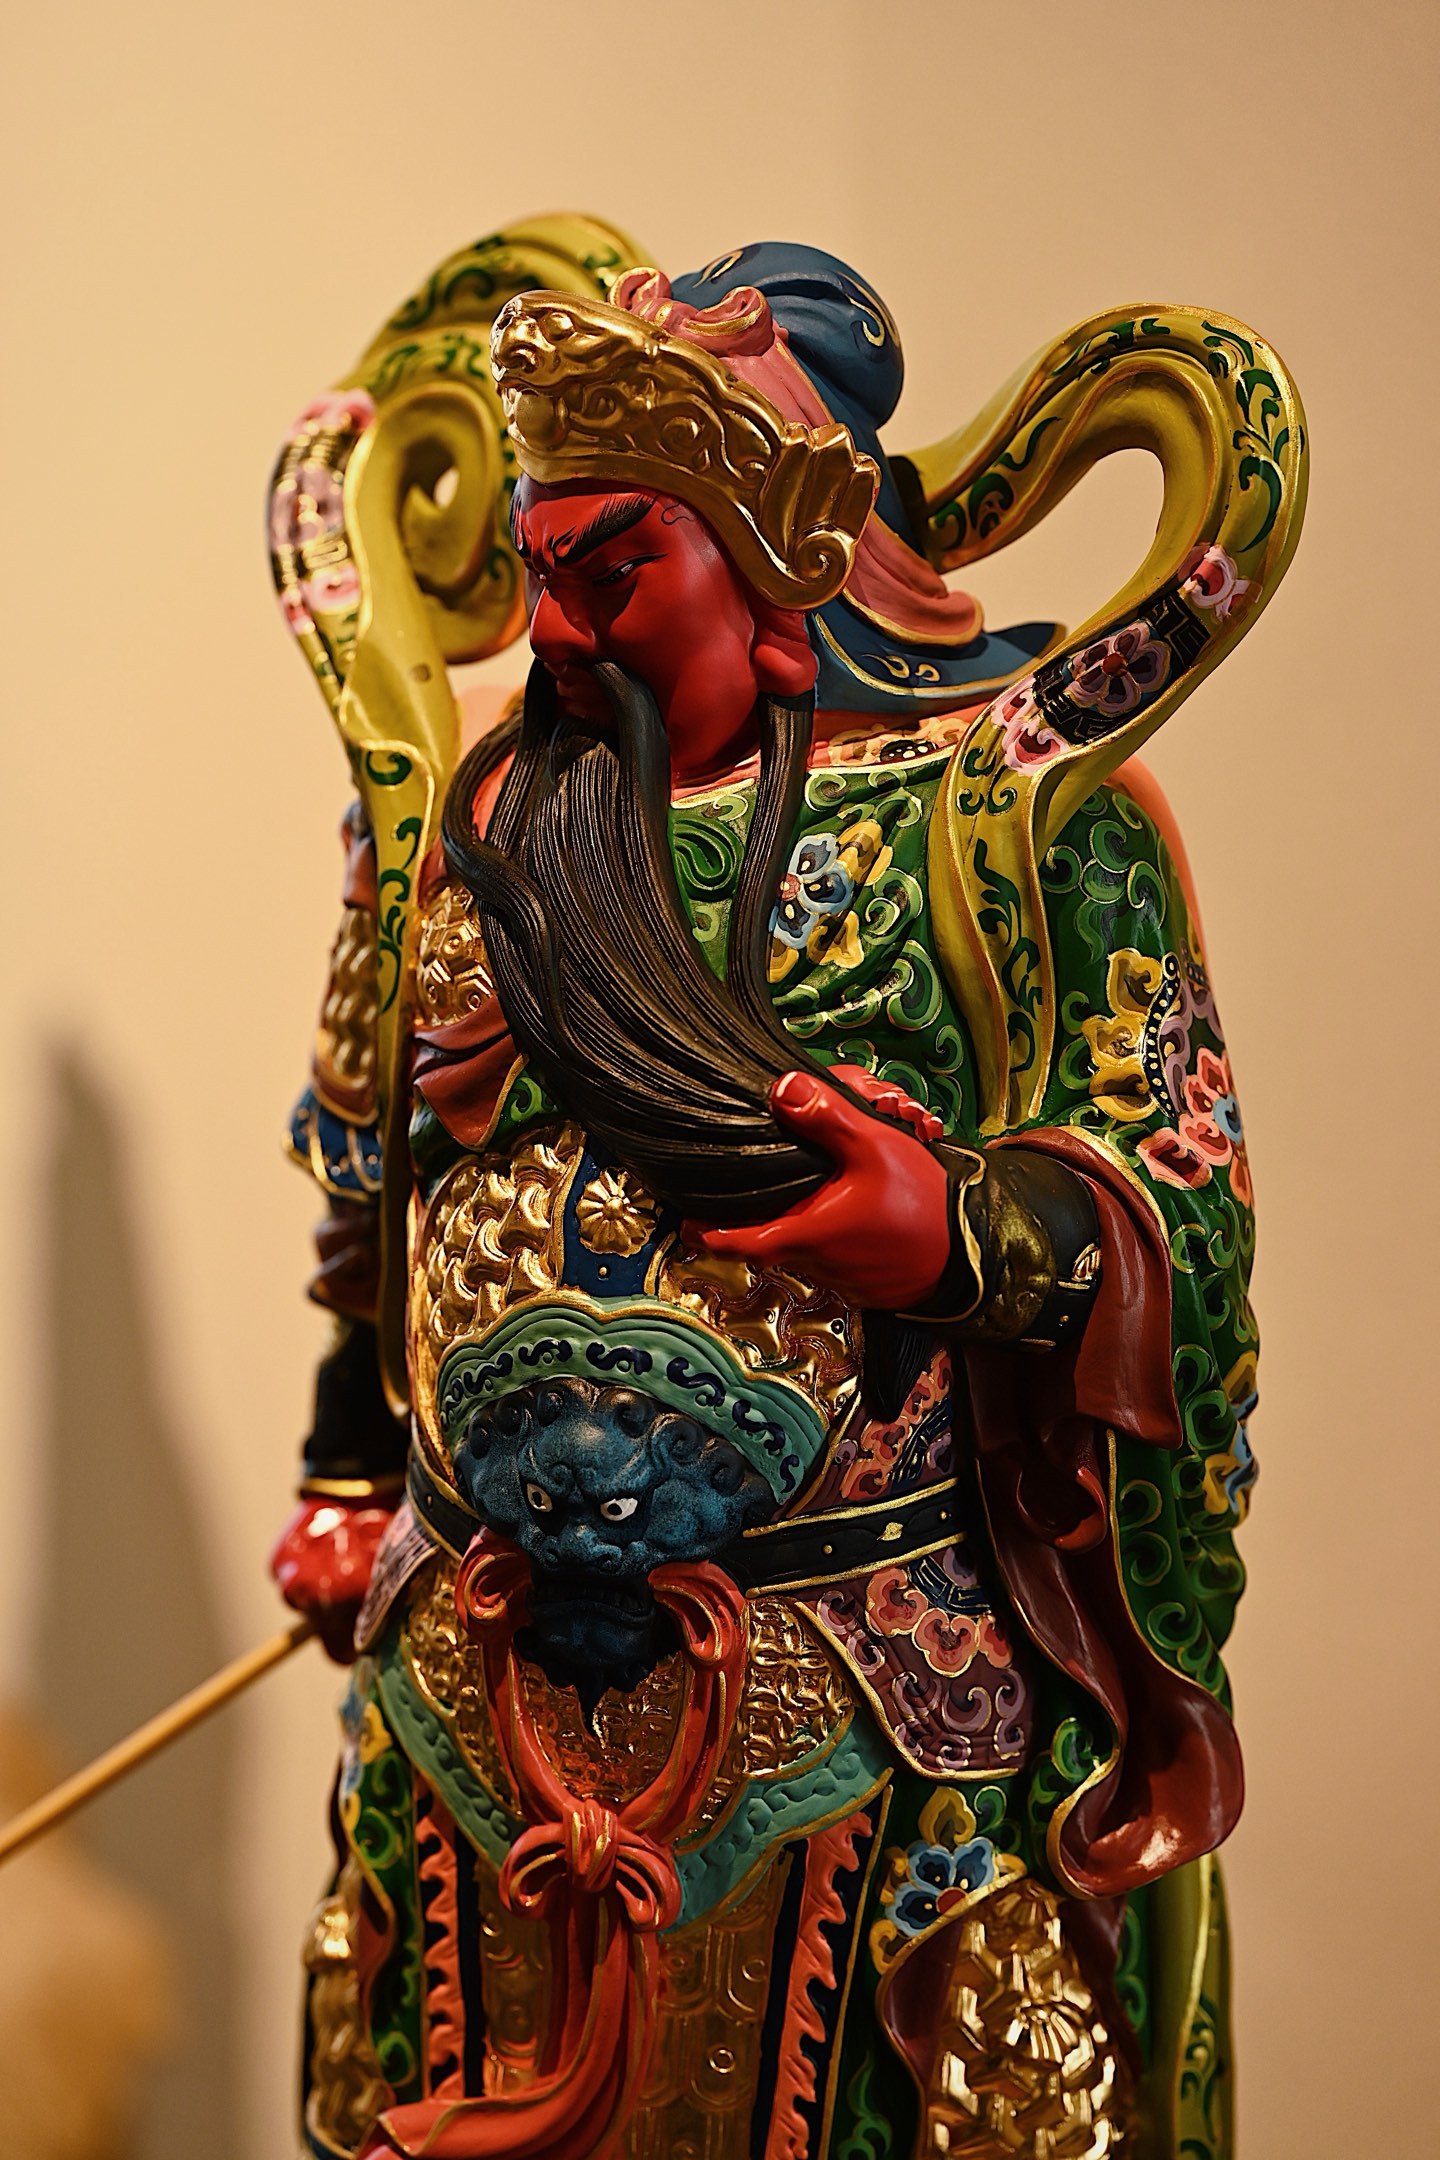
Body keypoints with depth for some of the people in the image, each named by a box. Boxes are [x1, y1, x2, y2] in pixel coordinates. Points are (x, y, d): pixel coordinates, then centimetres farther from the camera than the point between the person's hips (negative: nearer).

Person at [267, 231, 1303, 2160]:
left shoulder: (1004, 795, -6)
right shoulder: (483, 821, 9)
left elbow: (1184, 1189, -9)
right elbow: (374, 1192, 20)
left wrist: (973, 1238, -27)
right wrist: (348, 1482, 20)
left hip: (870, 1702, -4)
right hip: (488, 1681, 5)